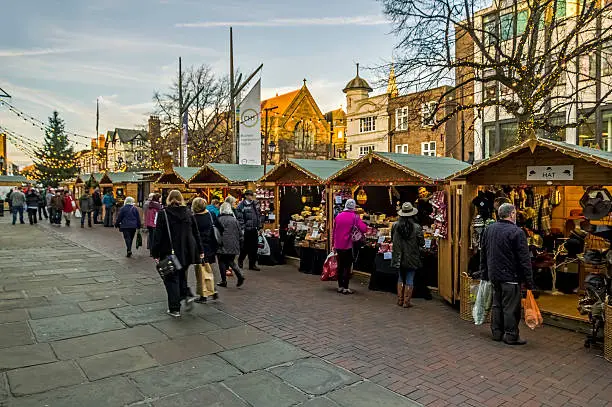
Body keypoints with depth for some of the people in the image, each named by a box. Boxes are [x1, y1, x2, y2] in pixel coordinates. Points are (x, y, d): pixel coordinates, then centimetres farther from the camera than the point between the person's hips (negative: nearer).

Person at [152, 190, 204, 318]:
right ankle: (187, 294, 1)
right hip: (187, 252, 4)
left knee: (171, 278, 6)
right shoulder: (188, 213, 5)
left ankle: (174, 309, 8)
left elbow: (158, 235, -8)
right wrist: (200, 250, 14)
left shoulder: (163, 214, -6)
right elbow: (196, 233, 8)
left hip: (170, 252, -4)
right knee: (182, 274, 22)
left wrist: (156, 253, -3)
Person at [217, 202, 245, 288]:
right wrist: (239, 241, 16)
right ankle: (240, 276, -1)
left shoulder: (219, 220, -7)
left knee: (222, 262, 8)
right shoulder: (234, 220, 3)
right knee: (231, 261, 16)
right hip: (233, 245, 4)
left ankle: (224, 281, 9)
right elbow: (240, 233, 6)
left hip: (223, 245, -4)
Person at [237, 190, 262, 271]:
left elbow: (259, 216, 16)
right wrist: (242, 229, -14)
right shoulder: (241, 205, -7)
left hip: (254, 230, 5)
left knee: (254, 247, 6)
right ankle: (240, 260, 30)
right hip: (246, 230, -5)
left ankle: (252, 264, 16)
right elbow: (240, 218, -10)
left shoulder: (256, 204, 11)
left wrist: (259, 228, 13)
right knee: (245, 247, 4)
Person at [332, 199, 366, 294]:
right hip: (348, 245, -5)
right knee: (347, 267, 4)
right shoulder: (354, 216, -8)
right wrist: (361, 222, 4)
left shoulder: (338, 216, 7)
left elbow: (334, 231, 11)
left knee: (340, 266, 13)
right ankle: (345, 288, 6)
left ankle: (340, 286, 20)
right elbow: (363, 229, -17)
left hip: (338, 246, 5)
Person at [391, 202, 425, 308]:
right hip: (412, 258, -3)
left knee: (400, 278, 18)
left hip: (399, 258, 3)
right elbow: (422, 243, -8)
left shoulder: (395, 226, -6)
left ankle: (400, 300, 23)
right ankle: (406, 302, 12)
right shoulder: (416, 227, -14)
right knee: (409, 280, 8)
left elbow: (392, 239, 8)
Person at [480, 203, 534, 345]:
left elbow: (483, 254, 13)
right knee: (511, 307, 3)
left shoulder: (488, 229, 6)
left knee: (496, 304, 16)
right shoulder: (516, 232, -15)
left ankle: (497, 332, 24)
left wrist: (485, 274, 20)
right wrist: (529, 281, -8)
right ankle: (511, 336, 12)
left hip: (493, 275, 7)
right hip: (510, 276, -7)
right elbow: (524, 259, -14)